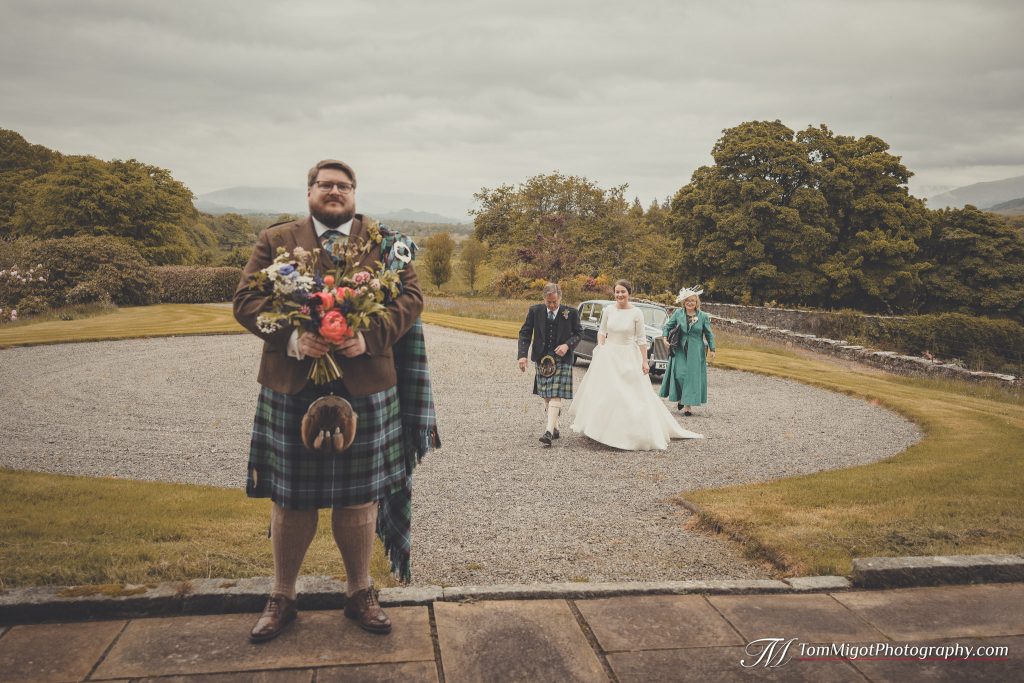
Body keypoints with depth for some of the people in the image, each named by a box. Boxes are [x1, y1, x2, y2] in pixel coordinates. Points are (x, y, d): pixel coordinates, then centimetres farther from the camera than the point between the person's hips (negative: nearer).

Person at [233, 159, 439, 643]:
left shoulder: (384, 241, 8)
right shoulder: (276, 240, 8)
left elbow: (410, 297, -1)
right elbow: (245, 300, 0)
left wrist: (370, 337, -18)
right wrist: (292, 337, -18)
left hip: (365, 388, 0)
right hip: (291, 388, 0)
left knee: (359, 498, 10)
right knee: (290, 499, 11)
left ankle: (359, 593, 30)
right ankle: (282, 598, 30)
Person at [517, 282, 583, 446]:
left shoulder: (571, 312, -7)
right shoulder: (535, 310, -3)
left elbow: (579, 333, 5)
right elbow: (525, 332, 1)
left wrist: (567, 345, -14)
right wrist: (522, 355, -11)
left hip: (561, 360, -3)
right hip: (542, 359, 3)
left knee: (555, 396, -12)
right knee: (546, 397, 10)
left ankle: (549, 431, -18)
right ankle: (555, 428, 23)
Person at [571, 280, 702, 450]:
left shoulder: (636, 313, -7)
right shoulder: (608, 310, 0)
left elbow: (641, 339, -3)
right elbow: (602, 331, 10)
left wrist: (644, 361, -5)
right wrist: (600, 349, -5)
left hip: (628, 356, -3)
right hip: (608, 355, 3)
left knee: (633, 394, -2)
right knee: (604, 393, 6)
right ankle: (600, 427, 19)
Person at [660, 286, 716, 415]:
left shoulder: (703, 316, 0)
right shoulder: (678, 313, 1)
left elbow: (709, 334, 5)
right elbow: (668, 326, 9)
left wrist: (712, 349, 2)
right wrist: (665, 338, -6)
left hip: (696, 352, 0)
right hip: (680, 350, 0)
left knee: (692, 376, -1)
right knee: (679, 374, -5)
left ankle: (688, 405, 5)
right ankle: (680, 399, 18)